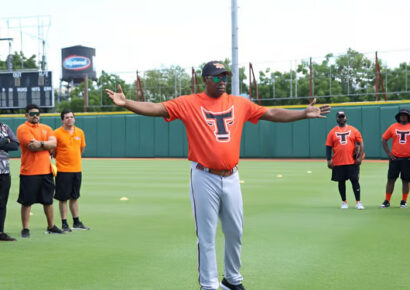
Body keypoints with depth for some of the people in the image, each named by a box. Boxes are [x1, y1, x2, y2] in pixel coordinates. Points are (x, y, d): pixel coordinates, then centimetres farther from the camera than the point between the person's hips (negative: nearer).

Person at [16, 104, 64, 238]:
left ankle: (51, 227, 23)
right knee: (26, 202, -1)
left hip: (46, 171, 5)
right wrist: (47, 145, -5)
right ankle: (25, 229, 7)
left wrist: (40, 143, -15)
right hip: (29, 172, -5)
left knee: (48, 201, 12)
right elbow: (32, 146, -16)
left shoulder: (46, 128, 14)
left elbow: (53, 143, -2)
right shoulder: (22, 129, -4)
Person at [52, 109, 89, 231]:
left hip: (77, 169, 5)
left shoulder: (80, 132, 8)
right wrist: (62, 159, 2)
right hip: (63, 170, -4)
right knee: (63, 198, 0)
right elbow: (52, 151, -3)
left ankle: (76, 222, 21)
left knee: (74, 197, 13)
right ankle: (64, 224, 7)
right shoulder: (57, 133, -8)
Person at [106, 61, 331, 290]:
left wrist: (304, 114, 9)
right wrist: (126, 103, -26)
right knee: (207, 236, 1)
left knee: (235, 232, 14)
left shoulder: (239, 103, 8)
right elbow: (157, 108, -11)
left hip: (231, 178, 4)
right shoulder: (189, 103, -3)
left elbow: (272, 114, 12)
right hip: (204, 178, -4)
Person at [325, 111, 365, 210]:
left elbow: (360, 144, 4)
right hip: (338, 163, 1)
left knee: (355, 180, -3)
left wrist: (360, 157, -6)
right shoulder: (332, 132, 6)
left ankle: (358, 202, 0)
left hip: (352, 162, -1)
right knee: (341, 182, 7)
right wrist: (329, 160, -3)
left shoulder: (353, 130, 5)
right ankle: (344, 202, 18)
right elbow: (328, 147, 6)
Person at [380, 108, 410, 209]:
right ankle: (387, 201, 6)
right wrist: (388, 153, 1)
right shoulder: (393, 127, 4)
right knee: (391, 179, 0)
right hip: (394, 158, 1)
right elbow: (384, 140, 9)